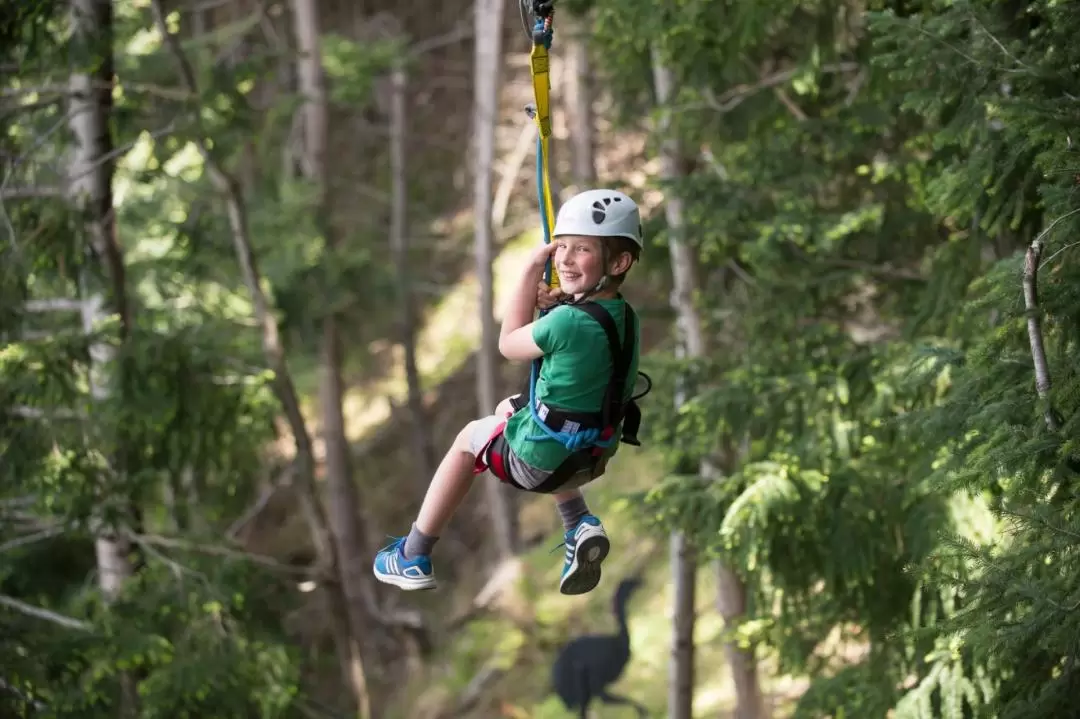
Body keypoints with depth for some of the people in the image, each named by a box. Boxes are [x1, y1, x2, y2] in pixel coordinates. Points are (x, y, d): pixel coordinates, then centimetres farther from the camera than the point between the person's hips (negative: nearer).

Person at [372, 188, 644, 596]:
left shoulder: (567, 322, -27)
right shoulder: (626, 317, -4)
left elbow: (509, 345, -8)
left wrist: (532, 270, -5)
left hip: (539, 462, -7)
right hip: (596, 457, 7)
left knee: (470, 436, 24)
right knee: (508, 408, 35)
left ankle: (413, 557, 32)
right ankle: (580, 525, 20)